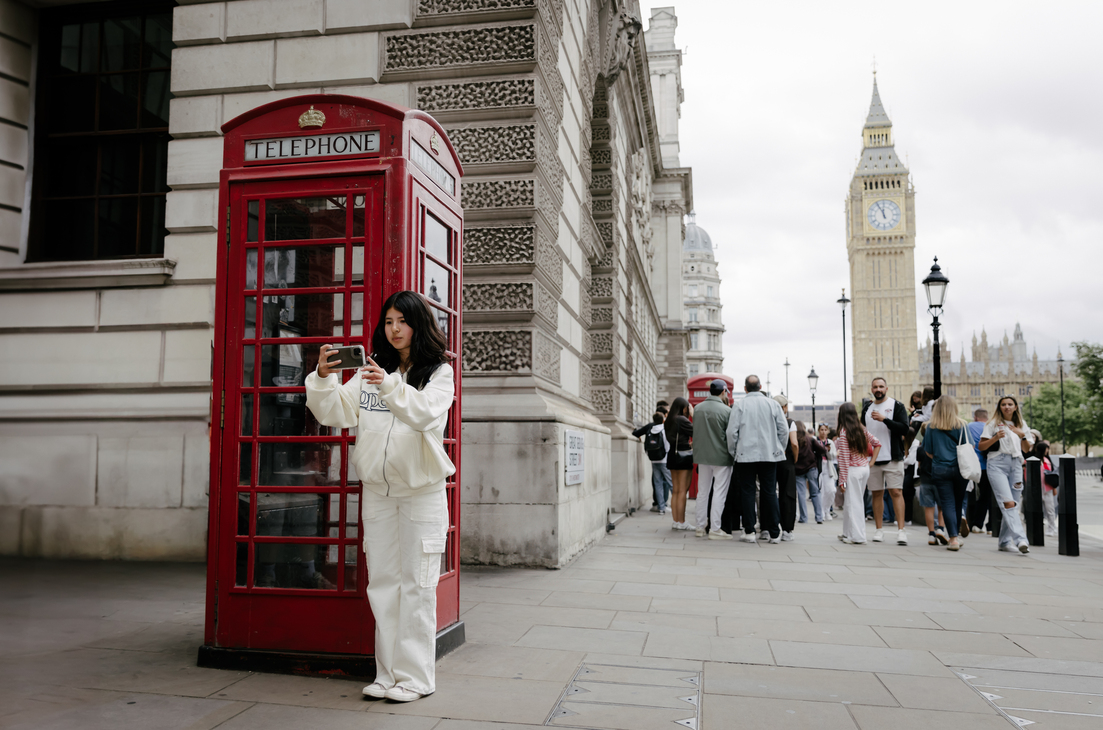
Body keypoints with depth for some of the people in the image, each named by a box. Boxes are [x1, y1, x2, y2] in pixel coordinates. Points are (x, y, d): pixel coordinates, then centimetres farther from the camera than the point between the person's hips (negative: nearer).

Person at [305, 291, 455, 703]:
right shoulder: (370, 370, 9)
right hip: (376, 490, 4)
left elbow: (427, 412, -22)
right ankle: (388, 673, 19)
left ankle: (415, 676, 9)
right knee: (382, 582, 9)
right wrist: (324, 378, -16)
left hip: (421, 491, -4)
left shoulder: (439, 372, -2)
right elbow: (336, 414, 1)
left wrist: (390, 386, -37)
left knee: (416, 584, 0)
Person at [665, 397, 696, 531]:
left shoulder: (668, 421, 10)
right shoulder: (682, 419, -14)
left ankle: (675, 521, 13)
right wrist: (693, 415, -3)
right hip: (684, 456, -8)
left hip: (672, 455, 8)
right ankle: (681, 522, -1)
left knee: (676, 490, 11)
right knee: (683, 490, -3)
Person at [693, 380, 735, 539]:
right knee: (719, 493, 1)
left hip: (702, 456, 5)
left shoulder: (697, 408, 3)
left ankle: (700, 527, 18)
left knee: (702, 492, 13)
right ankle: (714, 529, 1)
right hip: (721, 457, -5)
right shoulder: (727, 410, -12)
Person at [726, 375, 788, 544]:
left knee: (747, 492, 5)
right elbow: (784, 430, 3)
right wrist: (779, 451, 14)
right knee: (770, 492, 6)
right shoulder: (773, 404, 3)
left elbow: (732, 432, -5)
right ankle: (774, 533, 8)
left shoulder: (739, 405, -2)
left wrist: (733, 453, 7)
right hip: (769, 455, 2)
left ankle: (749, 531, 5)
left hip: (745, 455, -2)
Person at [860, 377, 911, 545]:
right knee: (877, 493, 8)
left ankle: (900, 530, -7)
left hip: (893, 457, -4)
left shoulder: (897, 406, 0)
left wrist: (884, 419, -21)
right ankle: (878, 530, 14)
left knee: (896, 492, -7)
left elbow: (904, 429, -11)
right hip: (872, 458, 4)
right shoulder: (867, 408, 14)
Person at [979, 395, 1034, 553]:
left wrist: (1022, 435, -1)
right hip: (997, 464, -4)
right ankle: (1020, 539, -27)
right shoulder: (993, 423, 6)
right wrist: (996, 437, -14)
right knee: (1007, 503, -19)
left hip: (1016, 465, 4)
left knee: (1014, 504, 3)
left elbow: (1028, 448, 17)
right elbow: (981, 446, 2)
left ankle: (1005, 541, 12)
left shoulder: (1021, 424, 17)